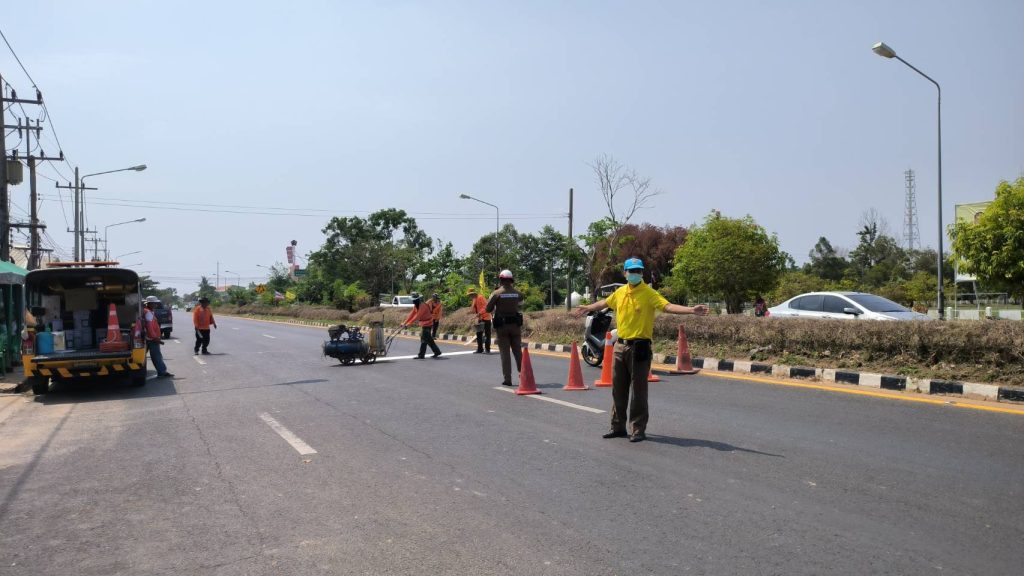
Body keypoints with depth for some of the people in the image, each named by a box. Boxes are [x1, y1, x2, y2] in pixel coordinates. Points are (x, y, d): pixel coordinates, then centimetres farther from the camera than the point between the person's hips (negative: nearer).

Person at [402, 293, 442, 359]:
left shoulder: (423, 306, -24)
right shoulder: (415, 306, 6)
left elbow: (417, 316, -30)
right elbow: (411, 314, 6)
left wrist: (409, 324, -32)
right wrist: (405, 323, -1)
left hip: (427, 324, -9)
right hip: (423, 323, 9)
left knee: (424, 339, -8)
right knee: (429, 339, 14)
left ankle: (421, 355, -6)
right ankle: (437, 351, 24)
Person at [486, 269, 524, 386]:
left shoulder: (496, 293, -8)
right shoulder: (518, 293, 1)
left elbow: (488, 309, -6)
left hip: (501, 325, -2)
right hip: (515, 324, 2)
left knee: (504, 353, 1)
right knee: (518, 352, 10)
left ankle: (507, 379, -1)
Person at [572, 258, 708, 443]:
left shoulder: (649, 293, -9)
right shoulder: (620, 292, 8)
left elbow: (668, 306, -21)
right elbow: (605, 303, 27)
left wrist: (691, 310, -35)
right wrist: (587, 308, 38)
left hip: (639, 347, -6)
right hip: (621, 346, 6)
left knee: (639, 390, -1)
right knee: (618, 388, 12)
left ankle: (638, 430, 7)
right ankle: (618, 426, 23)